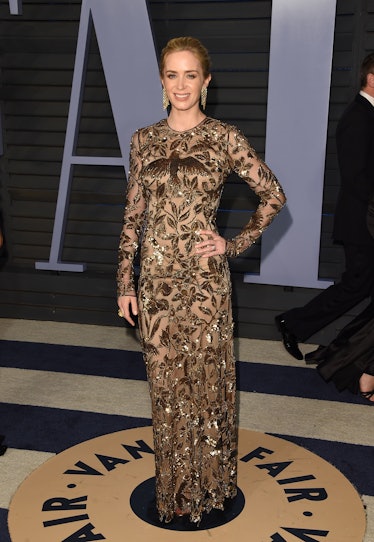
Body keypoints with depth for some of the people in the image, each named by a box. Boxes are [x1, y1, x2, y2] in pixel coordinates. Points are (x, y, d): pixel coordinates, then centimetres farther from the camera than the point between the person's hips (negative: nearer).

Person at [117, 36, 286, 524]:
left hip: (203, 278, -3)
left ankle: (207, 482, 30)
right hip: (156, 278, 3)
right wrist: (126, 282, 4)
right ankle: (173, 482, 33)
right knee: (166, 381, 13)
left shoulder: (224, 138, -4)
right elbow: (134, 215, 8)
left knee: (204, 379, 8)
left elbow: (274, 196, 2)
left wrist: (235, 245, -5)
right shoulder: (144, 141, 6)